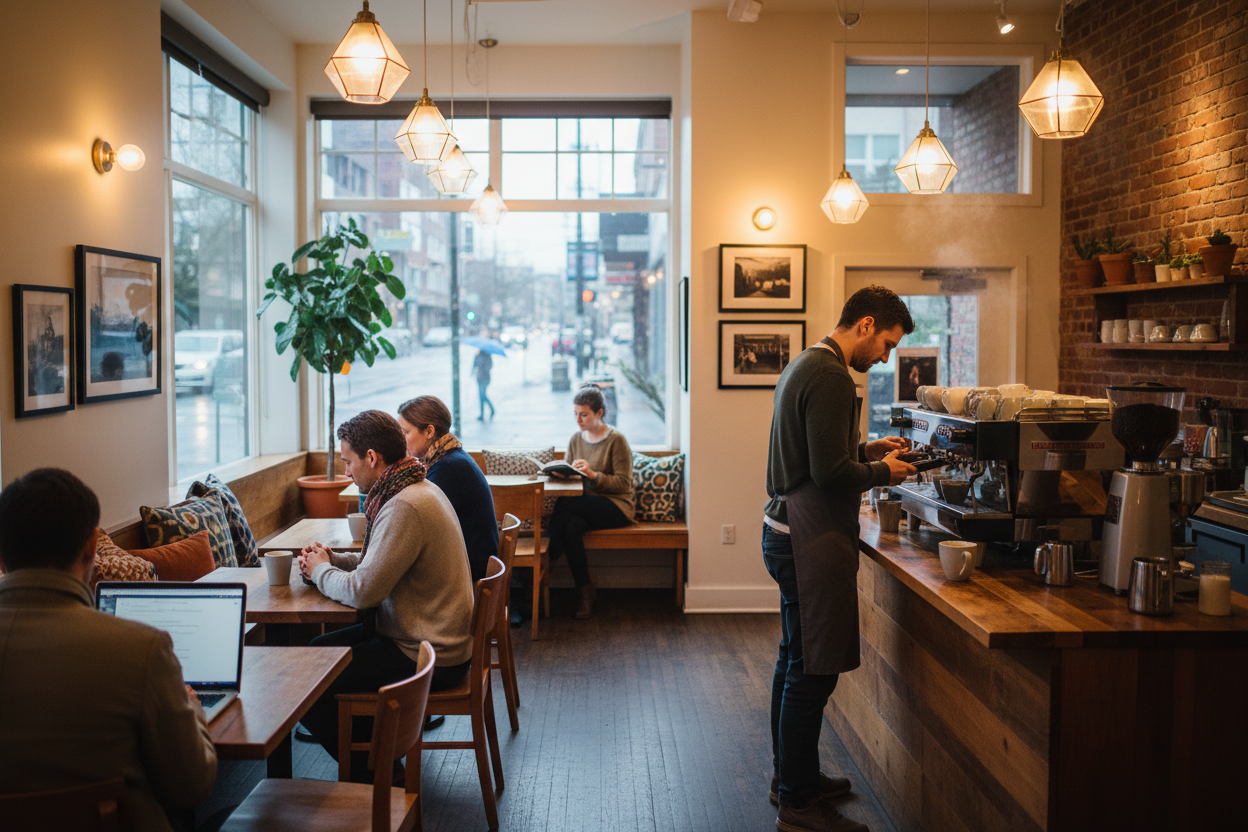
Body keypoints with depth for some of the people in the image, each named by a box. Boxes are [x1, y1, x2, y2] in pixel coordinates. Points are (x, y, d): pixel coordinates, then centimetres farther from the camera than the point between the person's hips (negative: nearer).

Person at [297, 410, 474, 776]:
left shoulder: (405, 507, -25)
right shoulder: (419, 489, 8)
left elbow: (362, 591, -25)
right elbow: (381, 560, 21)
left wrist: (320, 571, -6)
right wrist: (333, 559, 6)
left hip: (425, 656, -10)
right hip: (435, 639, 10)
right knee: (320, 648, 20)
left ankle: (371, 773, 10)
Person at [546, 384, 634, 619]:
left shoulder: (617, 440, -6)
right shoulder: (576, 439, 13)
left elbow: (623, 484, -11)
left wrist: (593, 475, -24)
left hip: (615, 506, -5)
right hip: (586, 505, 5)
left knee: (564, 505, -31)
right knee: (571, 526, -32)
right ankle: (584, 591, -22)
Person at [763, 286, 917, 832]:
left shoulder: (805, 366, 16)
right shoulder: (830, 376, -17)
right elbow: (831, 473, -22)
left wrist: (865, 451, 15)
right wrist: (882, 472, -5)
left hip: (789, 534, 11)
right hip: (812, 540, -11)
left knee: (795, 662, 18)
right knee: (812, 671, -3)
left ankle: (791, 776, 31)